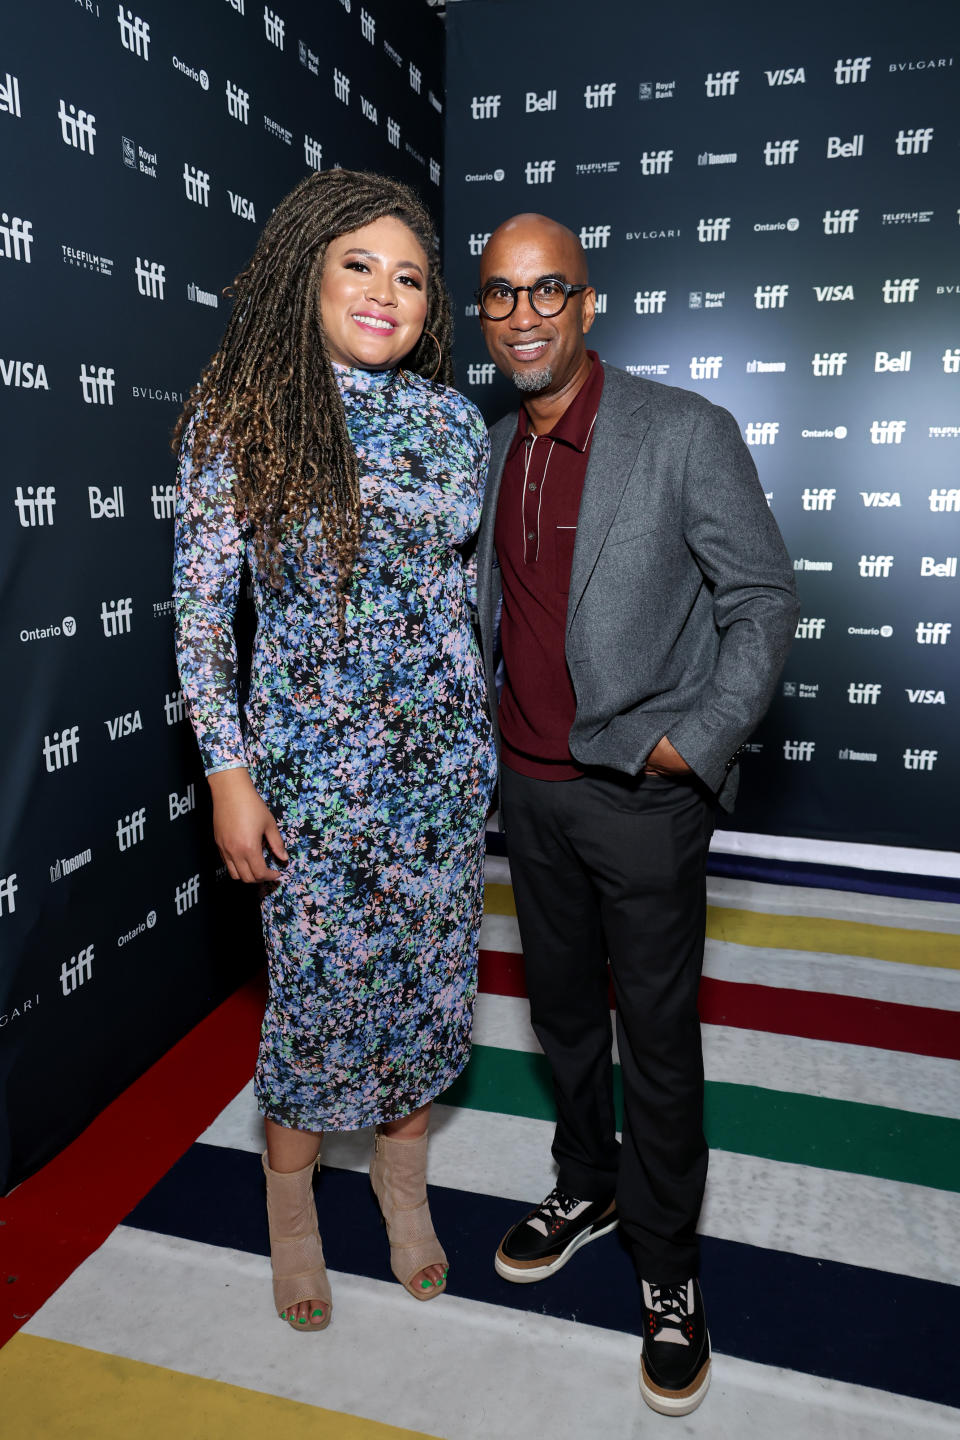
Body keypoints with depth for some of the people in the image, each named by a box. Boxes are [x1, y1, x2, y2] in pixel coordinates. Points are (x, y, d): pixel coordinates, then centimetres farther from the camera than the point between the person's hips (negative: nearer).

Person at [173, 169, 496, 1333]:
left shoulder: (452, 422, 4)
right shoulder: (239, 413, -5)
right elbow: (199, 602, -6)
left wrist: (490, 729, 12)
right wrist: (228, 772, -10)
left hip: (443, 747, 4)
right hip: (310, 754, -3)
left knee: (430, 968, 13)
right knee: (317, 980, 7)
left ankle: (402, 1175, 40)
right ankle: (290, 1195, 36)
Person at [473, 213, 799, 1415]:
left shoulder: (685, 433, -11)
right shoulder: (488, 452, 8)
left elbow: (764, 599, -9)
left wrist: (694, 744, -15)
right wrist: (476, 722, 11)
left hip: (641, 790, -5)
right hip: (529, 784, 6)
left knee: (657, 1032, 7)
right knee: (560, 1004, 20)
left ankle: (666, 1266, 29)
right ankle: (587, 1185, 44)